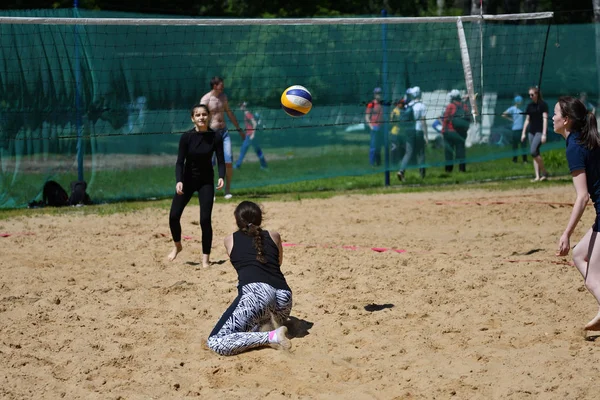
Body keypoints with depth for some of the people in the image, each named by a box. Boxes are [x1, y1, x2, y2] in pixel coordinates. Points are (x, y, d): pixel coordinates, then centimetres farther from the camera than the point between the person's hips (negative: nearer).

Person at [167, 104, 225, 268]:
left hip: (206, 181, 0)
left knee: (205, 219, -10)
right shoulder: (186, 137, -14)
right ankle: (177, 246, 24)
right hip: (188, 179, 1)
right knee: (174, 216, -5)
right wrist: (179, 181, -29)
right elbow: (180, 162, -13)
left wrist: (221, 177, -29)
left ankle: (206, 258, 3)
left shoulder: (215, 137, -12)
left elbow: (221, 161, -9)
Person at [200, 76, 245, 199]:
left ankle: (228, 190, 8)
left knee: (229, 162, -4)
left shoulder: (223, 96, 11)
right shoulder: (205, 99, -10)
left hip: (224, 132, 5)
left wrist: (239, 129, 27)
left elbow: (229, 113, 23)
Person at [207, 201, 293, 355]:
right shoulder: (274, 236, 26)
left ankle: (271, 337, -19)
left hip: (256, 291, -5)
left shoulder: (230, 240, 22)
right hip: (284, 295, 5)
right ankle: (273, 327, 5)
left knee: (215, 342, -8)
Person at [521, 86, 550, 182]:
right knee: (534, 153, 3)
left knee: (533, 151, -19)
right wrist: (523, 133, 11)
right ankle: (538, 176, 4)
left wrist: (544, 134, -17)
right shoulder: (530, 106, 12)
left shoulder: (543, 104, -7)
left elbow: (545, 119, -11)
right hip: (532, 131, 7)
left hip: (540, 131, -7)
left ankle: (544, 172, -7)